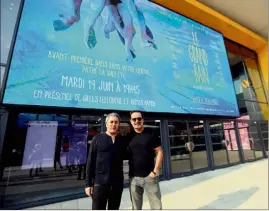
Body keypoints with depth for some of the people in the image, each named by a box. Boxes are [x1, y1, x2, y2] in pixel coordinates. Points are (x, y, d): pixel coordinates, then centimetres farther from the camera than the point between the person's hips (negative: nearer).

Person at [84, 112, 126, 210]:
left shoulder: (122, 140, 3)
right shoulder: (97, 139, -4)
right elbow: (90, 162, -3)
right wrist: (88, 183, -5)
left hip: (117, 183, 3)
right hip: (99, 183, -3)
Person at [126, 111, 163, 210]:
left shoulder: (151, 135, -5)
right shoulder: (128, 137, 1)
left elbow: (160, 152, -4)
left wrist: (155, 171, -9)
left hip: (149, 176, -2)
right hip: (134, 178, 2)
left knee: (156, 206, 9)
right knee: (136, 207, 17)